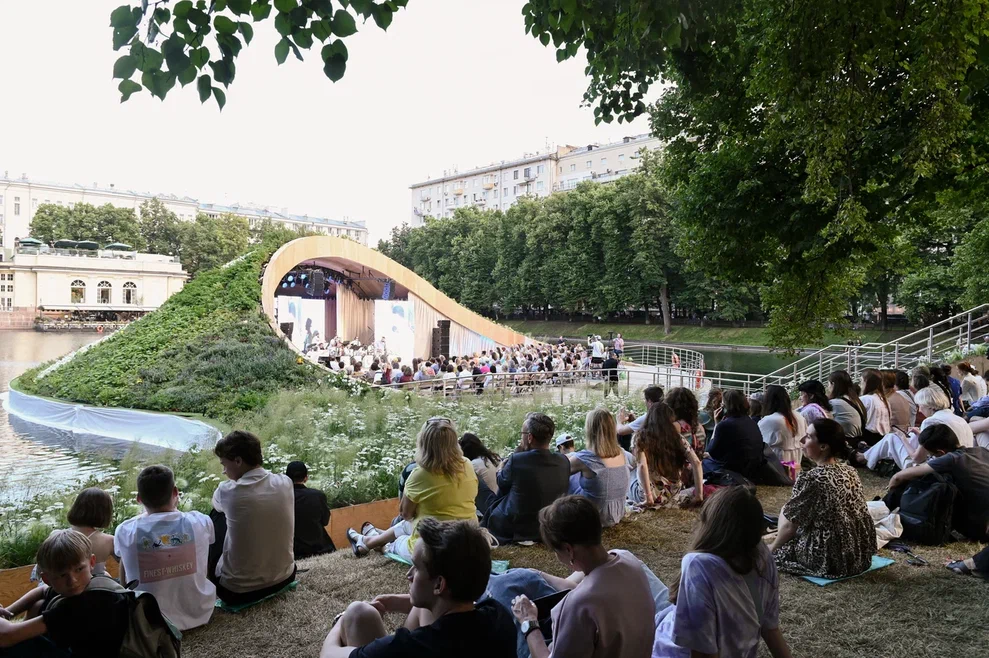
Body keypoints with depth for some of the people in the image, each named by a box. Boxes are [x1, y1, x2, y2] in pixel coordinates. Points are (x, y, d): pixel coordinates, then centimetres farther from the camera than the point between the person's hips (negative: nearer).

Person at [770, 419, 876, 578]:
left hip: (831, 558, -7)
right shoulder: (849, 471, 2)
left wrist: (772, 547, 8)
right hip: (861, 554, 7)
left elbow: (790, 525, -11)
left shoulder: (811, 478, -22)